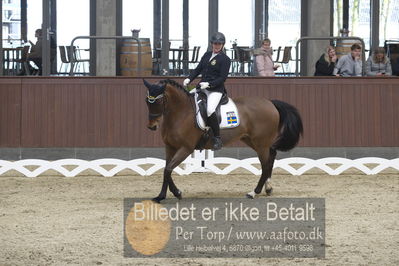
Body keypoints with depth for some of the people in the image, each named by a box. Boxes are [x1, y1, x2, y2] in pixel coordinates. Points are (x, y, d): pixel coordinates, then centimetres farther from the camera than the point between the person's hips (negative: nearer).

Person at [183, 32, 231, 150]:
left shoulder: (225, 59, -6)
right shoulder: (207, 55, 14)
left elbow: (222, 78, -11)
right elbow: (198, 69, 15)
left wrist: (209, 84, -21)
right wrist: (189, 79, -1)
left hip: (216, 89, -7)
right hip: (202, 87, 7)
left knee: (210, 110, -28)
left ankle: (217, 139, -17)